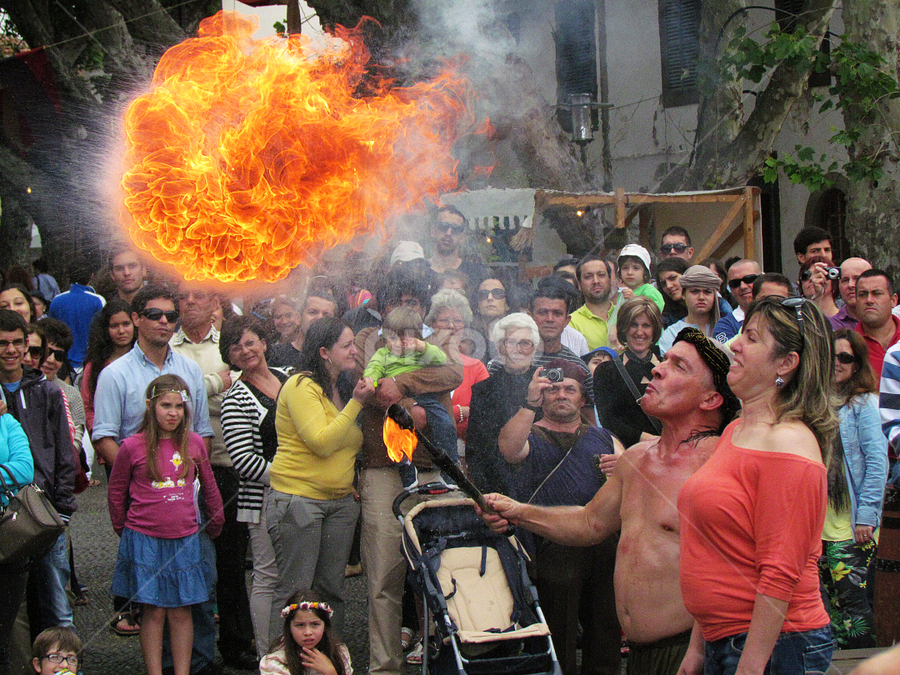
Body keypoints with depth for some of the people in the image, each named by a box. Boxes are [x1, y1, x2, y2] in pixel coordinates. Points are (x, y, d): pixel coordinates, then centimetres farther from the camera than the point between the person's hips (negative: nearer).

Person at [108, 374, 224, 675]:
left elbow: (209, 487, 16)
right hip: (144, 539, -2)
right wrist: (123, 529, 11)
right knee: (153, 611, 1)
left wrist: (215, 524, 21)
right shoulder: (132, 446, -5)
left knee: (181, 611, 6)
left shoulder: (194, 443, 4)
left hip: (185, 537, 2)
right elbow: (116, 492, 7)